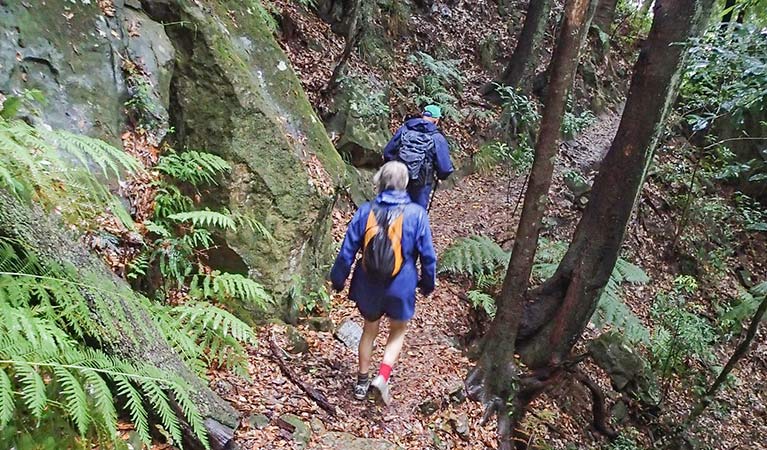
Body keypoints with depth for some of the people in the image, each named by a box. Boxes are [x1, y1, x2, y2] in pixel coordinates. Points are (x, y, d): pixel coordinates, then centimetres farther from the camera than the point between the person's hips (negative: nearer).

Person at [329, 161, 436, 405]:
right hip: (401, 287, -2)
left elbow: (347, 251, -4)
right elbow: (428, 255, -7)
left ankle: (362, 382, 33)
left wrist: (338, 279, 10)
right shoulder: (416, 214, -13)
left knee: (370, 329, 23)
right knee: (398, 331, 22)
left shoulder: (365, 211, -9)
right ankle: (383, 377, 7)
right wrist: (428, 283, 9)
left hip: (368, 285, 2)